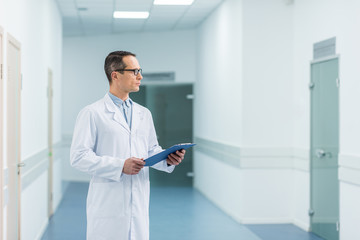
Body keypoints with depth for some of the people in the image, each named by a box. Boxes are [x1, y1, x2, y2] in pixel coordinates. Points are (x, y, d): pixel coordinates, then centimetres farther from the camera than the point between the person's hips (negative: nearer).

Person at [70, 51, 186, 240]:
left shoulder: (144, 114, 17)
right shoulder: (92, 113, -3)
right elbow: (79, 157, -10)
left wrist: (168, 159, -4)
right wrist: (120, 166, -19)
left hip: (139, 206, 5)